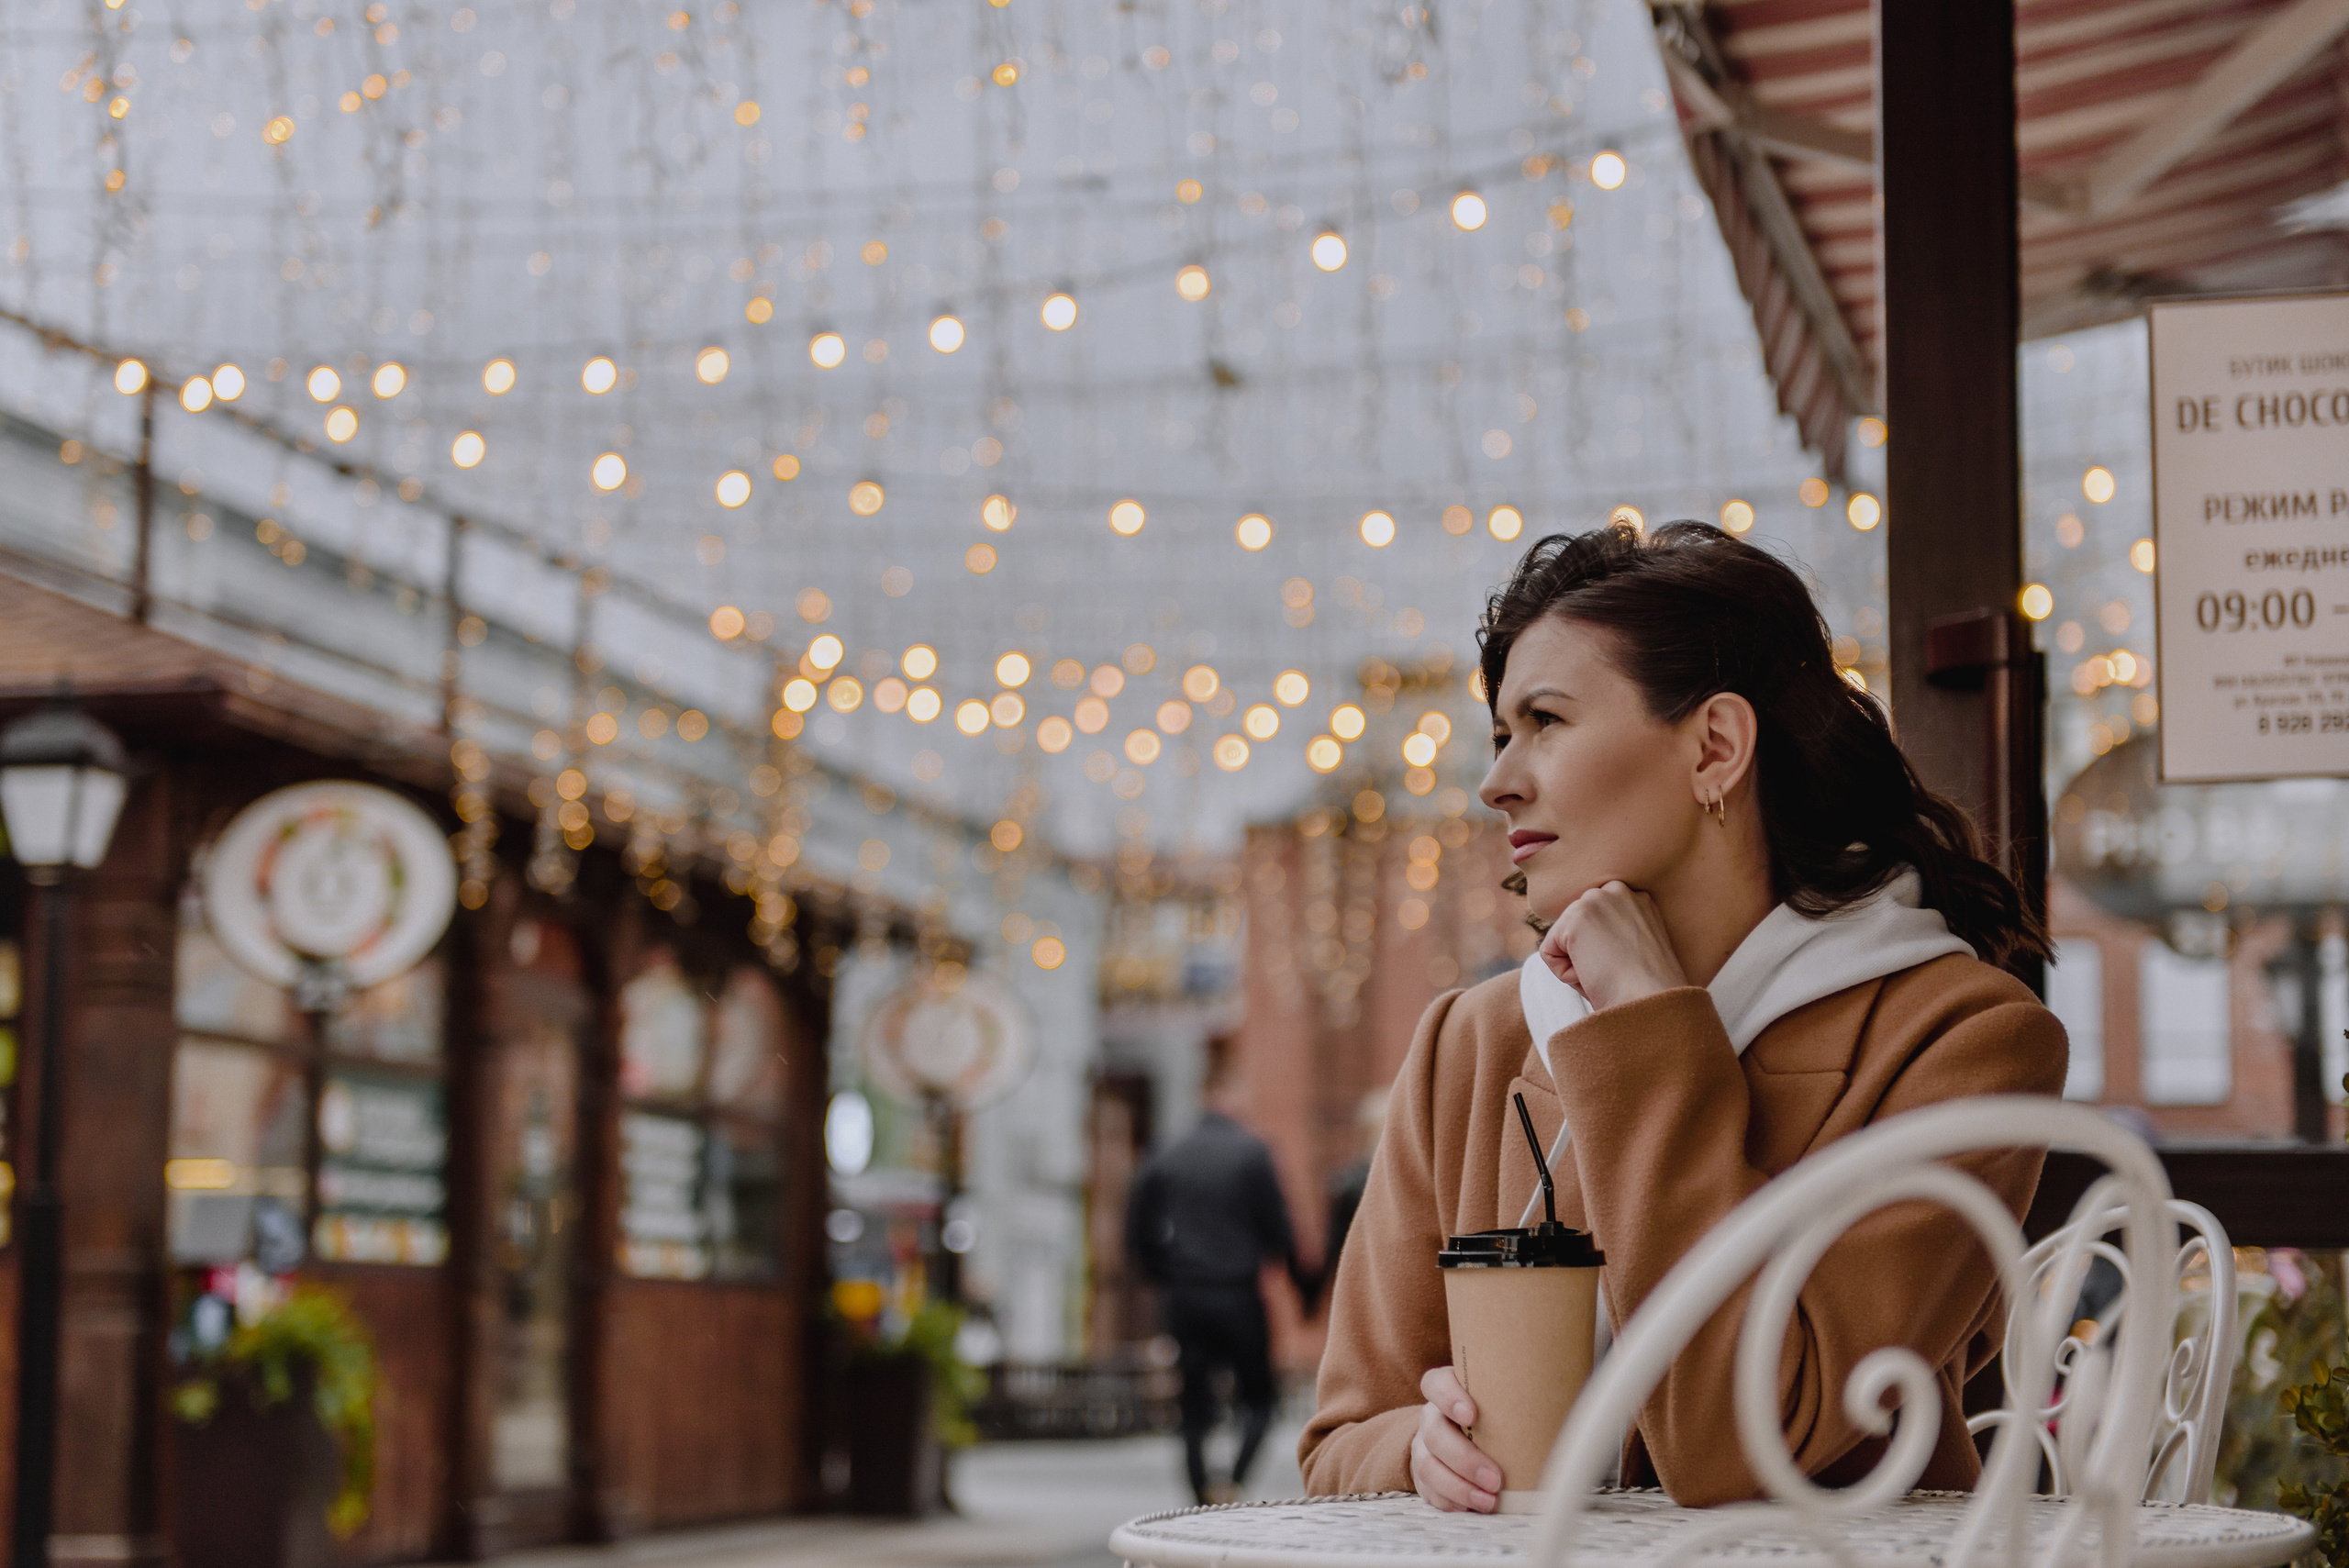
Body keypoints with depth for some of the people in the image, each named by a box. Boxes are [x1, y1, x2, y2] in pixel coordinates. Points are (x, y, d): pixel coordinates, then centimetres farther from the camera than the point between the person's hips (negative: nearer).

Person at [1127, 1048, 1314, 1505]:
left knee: (1195, 1407, 8)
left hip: (1184, 1296, 4)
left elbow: (1138, 1232, 7)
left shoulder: (1167, 1158, 6)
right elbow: (1275, 1225, -7)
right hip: (1237, 1293, -4)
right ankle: (1234, 1483, -13)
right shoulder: (1251, 1152, -7)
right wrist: (1301, 1278, 5)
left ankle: (1203, 1497, 5)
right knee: (1257, 1397, 7)